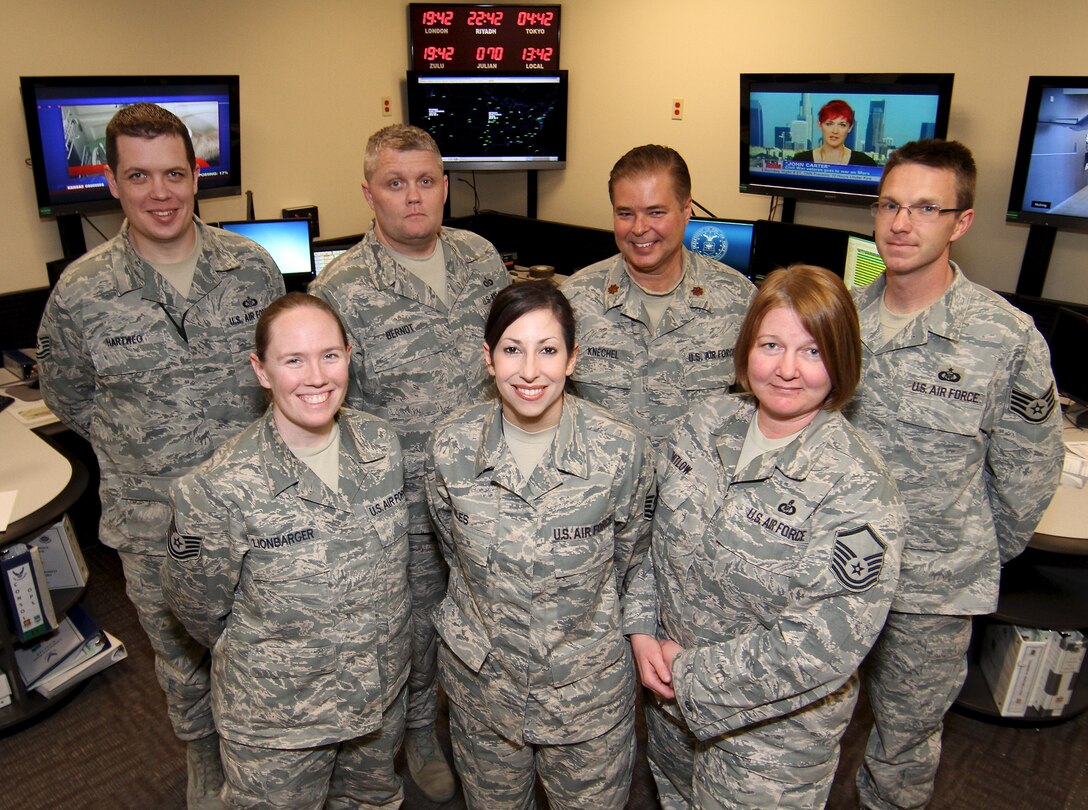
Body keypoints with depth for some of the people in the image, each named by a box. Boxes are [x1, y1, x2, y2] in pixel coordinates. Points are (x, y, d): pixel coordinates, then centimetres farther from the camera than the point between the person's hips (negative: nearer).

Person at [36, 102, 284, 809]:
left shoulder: (253, 267, -7)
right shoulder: (81, 293, -10)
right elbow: (68, 396, 5)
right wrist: (144, 450, -1)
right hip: (155, 525, 0)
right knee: (184, 661, 20)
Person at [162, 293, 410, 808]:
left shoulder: (383, 445, -12)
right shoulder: (221, 488, -26)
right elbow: (198, 607, -10)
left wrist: (379, 642, 11)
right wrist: (258, 655, 3)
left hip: (384, 695, 4)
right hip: (278, 721, -4)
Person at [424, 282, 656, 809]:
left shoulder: (622, 450, -20)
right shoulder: (451, 446, -15)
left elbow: (630, 563, -3)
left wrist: (587, 624, 8)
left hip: (589, 691, -1)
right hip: (480, 684, 2)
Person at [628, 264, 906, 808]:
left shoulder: (857, 489, -25)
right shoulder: (706, 424, -8)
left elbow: (828, 641, -26)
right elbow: (655, 530, 3)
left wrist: (694, 674, -19)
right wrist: (642, 629, -8)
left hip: (774, 728, -5)